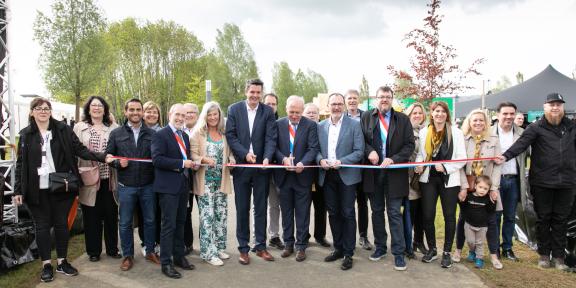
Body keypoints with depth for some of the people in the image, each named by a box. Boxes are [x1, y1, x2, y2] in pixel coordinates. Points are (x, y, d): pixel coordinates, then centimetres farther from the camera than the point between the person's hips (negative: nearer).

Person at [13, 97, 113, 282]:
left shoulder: (63, 130, 1)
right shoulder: (26, 134, 3)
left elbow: (80, 150, -3)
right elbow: (21, 163, 4)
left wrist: (103, 157, -17)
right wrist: (18, 190, -1)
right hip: (38, 189, 0)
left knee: (61, 224, 10)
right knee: (42, 226, 9)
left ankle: (62, 262, 24)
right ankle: (46, 265, 21)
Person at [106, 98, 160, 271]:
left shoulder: (152, 134, 2)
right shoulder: (116, 133, 3)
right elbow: (108, 156, 5)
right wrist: (118, 162, -14)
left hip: (148, 185, 1)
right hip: (126, 186, 0)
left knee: (150, 220, 12)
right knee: (125, 223, 9)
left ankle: (150, 251, 29)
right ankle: (128, 256, 25)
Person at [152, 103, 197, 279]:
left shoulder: (185, 136, 15)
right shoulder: (160, 135, -9)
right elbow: (157, 159, -19)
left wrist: (191, 163, 3)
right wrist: (182, 164, -21)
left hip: (183, 185, 8)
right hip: (168, 187, -7)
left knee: (180, 223, 15)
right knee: (169, 225, -3)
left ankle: (179, 256, 26)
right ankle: (166, 263, 7)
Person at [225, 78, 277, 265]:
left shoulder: (268, 112, 1)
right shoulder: (234, 109, 2)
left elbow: (271, 138, -6)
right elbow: (230, 135, -3)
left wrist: (267, 157, -22)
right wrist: (245, 153, -16)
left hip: (261, 166, 0)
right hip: (241, 166, 0)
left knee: (261, 208, 10)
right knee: (242, 209, 8)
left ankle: (261, 246, 22)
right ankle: (243, 248, 19)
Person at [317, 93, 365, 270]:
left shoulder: (354, 125, -3)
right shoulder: (320, 126, 8)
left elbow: (359, 151, -7)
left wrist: (342, 162, -19)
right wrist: (320, 159, -10)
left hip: (347, 175, -4)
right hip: (327, 176, 4)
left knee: (347, 214, 2)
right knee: (333, 213, 12)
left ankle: (348, 253, 13)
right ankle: (338, 248, 27)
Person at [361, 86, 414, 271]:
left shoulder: (403, 119, 2)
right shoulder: (366, 117, 4)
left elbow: (410, 145, -2)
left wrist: (393, 159, -16)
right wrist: (369, 151, -15)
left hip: (394, 173, -2)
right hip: (373, 172, 2)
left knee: (395, 213, 0)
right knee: (377, 211, 13)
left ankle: (399, 253, 9)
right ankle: (380, 247, 27)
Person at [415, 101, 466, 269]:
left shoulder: (456, 132, -1)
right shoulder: (424, 132, 6)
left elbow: (462, 158, -4)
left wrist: (445, 166, -17)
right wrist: (418, 165, -8)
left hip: (449, 179, -2)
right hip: (429, 179, 2)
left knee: (449, 216, 6)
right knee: (428, 216, 4)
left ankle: (447, 253, 19)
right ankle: (432, 249, 22)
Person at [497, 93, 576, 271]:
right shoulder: (536, 128, -3)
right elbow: (521, 143, -17)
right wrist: (506, 156, -32)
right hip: (542, 183, -3)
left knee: (560, 220, 9)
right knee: (543, 219, 8)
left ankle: (558, 256, 20)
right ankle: (544, 254, 21)